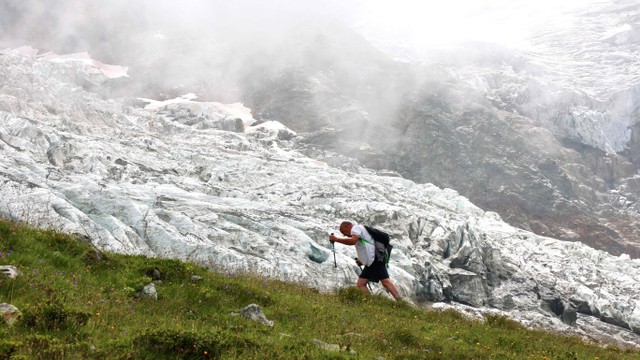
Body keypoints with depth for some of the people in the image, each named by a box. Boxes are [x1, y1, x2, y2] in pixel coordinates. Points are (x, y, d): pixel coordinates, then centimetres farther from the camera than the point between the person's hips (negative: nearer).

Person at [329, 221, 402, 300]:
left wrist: (336, 239, -11)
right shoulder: (360, 230, 32)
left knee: (385, 282, -20)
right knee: (360, 284, 3)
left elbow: (353, 241, -18)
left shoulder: (356, 228, 3)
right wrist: (362, 260, 20)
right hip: (370, 263, 10)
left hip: (375, 259, -10)